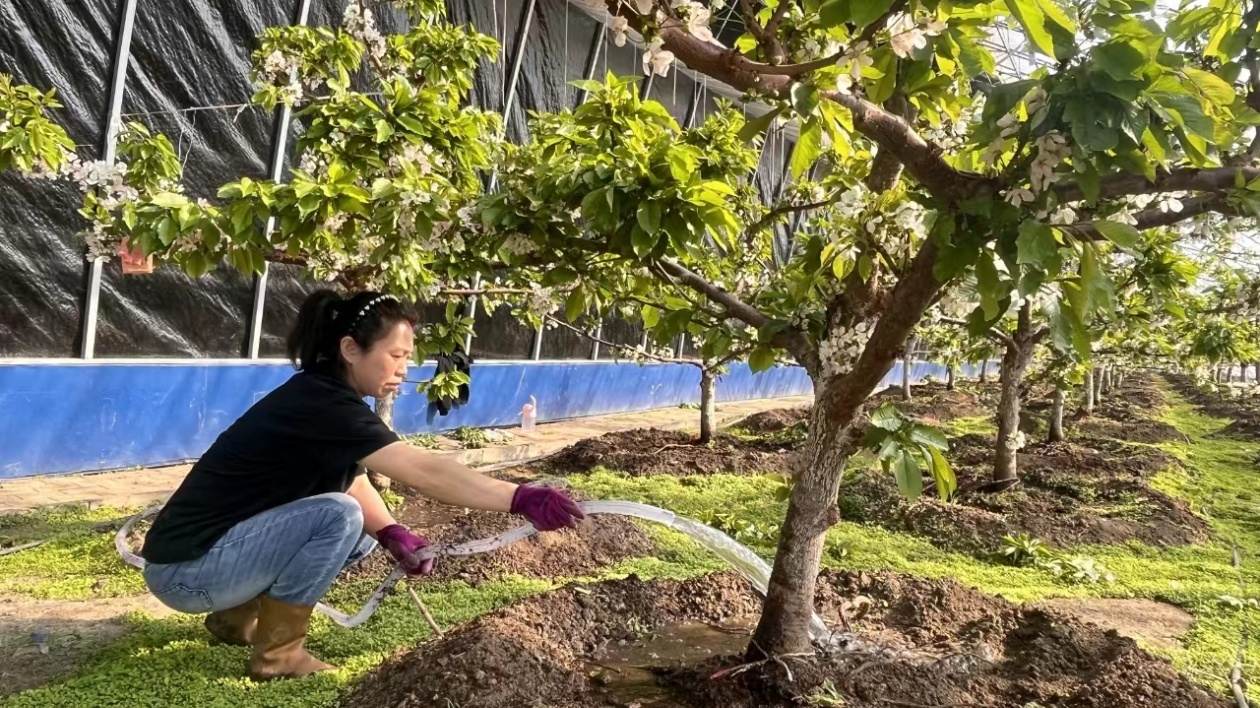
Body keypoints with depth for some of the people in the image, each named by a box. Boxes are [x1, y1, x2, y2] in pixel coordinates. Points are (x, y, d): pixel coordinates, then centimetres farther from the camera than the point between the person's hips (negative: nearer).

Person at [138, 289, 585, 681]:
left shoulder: (324, 396, 3)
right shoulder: (320, 403, -26)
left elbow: (352, 482, 4)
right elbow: (423, 471, -34)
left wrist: (391, 533, -15)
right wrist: (520, 499, -38)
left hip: (221, 549, 9)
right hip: (186, 569, -9)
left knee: (363, 534, 6)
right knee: (338, 517, -24)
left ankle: (238, 616, 16)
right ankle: (277, 652, -7)